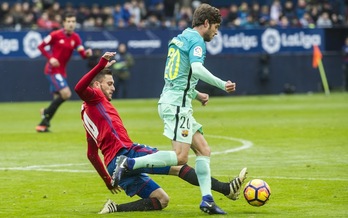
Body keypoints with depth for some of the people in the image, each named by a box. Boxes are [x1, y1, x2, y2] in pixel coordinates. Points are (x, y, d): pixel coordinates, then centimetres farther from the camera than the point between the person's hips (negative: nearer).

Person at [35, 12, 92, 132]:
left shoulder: (75, 37, 3)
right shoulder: (55, 35, -11)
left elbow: (82, 54, -4)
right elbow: (40, 46, -6)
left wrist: (87, 53, -27)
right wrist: (50, 58, -19)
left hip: (61, 71, 7)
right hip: (52, 69, -7)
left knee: (57, 98, 9)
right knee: (66, 93, -20)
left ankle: (43, 124, 20)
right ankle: (47, 112, -1)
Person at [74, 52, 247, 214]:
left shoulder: (86, 114, 29)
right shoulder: (94, 98, 6)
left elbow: (91, 155, 32)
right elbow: (79, 88, -20)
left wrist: (108, 181, 34)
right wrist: (101, 65, -27)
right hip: (124, 153, -9)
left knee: (161, 201, 8)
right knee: (177, 164, -11)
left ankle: (114, 208, -8)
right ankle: (224, 188, -18)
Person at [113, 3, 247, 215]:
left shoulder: (181, 38, 20)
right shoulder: (196, 40, -8)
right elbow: (197, 69, -26)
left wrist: (195, 94, 25)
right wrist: (222, 84, -17)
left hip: (173, 102, 10)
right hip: (177, 104, -10)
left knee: (204, 150, 8)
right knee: (180, 157, -14)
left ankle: (207, 199, 1)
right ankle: (129, 163, -14)